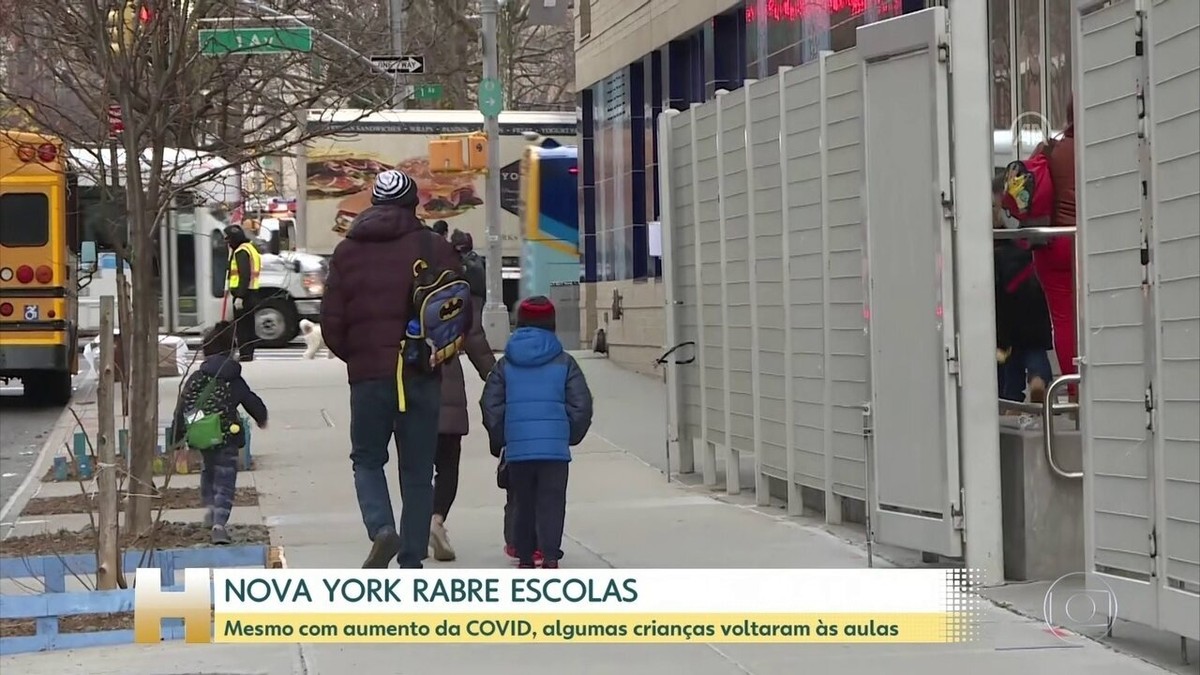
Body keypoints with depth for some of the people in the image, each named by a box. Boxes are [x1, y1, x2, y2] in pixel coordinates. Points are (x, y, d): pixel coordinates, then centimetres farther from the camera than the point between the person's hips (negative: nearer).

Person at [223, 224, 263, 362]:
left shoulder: (241, 252, -13)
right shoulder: (251, 248, 20)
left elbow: (245, 276, -22)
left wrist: (240, 296, -25)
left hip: (243, 295, -10)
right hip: (252, 294, 10)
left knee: (241, 326, -8)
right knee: (249, 327, 14)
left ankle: (244, 355, -9)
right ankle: (248, 354, 20)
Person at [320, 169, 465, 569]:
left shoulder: (347, 251, 4)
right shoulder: (435, 248, 1)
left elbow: (331, 322, 2)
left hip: (368, 373, 0)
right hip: (422, 374, 0)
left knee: (367, 459, 15)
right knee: (417, 471, 8)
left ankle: (382, 529, -10)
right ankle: (412, 561, 8)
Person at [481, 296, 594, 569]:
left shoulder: (505, 365, 6)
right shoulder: (564, 362, 3)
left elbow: (491, 406, 3)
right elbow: (581, 405, 0)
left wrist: (498, 441, 15)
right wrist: (572, 435, 14)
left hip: (517, 448, 2)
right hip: (555, 447, -2)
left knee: (524, 503, 13)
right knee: (551, 503, -3)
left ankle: (525, 558, 15)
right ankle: (550, 557, -14)